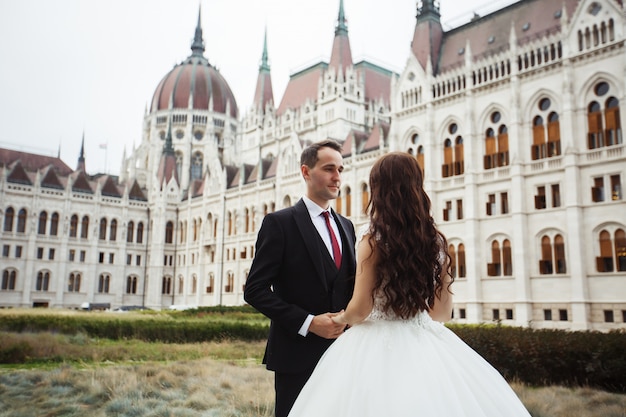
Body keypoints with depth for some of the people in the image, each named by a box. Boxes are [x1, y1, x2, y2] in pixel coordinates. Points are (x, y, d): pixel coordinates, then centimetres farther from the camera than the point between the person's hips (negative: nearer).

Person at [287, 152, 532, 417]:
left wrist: (341, 319, 9)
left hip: (379, 347, -5)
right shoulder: (435, 238, 3)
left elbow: (360, 310, -13)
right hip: (427, 345, 5)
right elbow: (444, 311, 10)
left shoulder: (373, 236, -12)